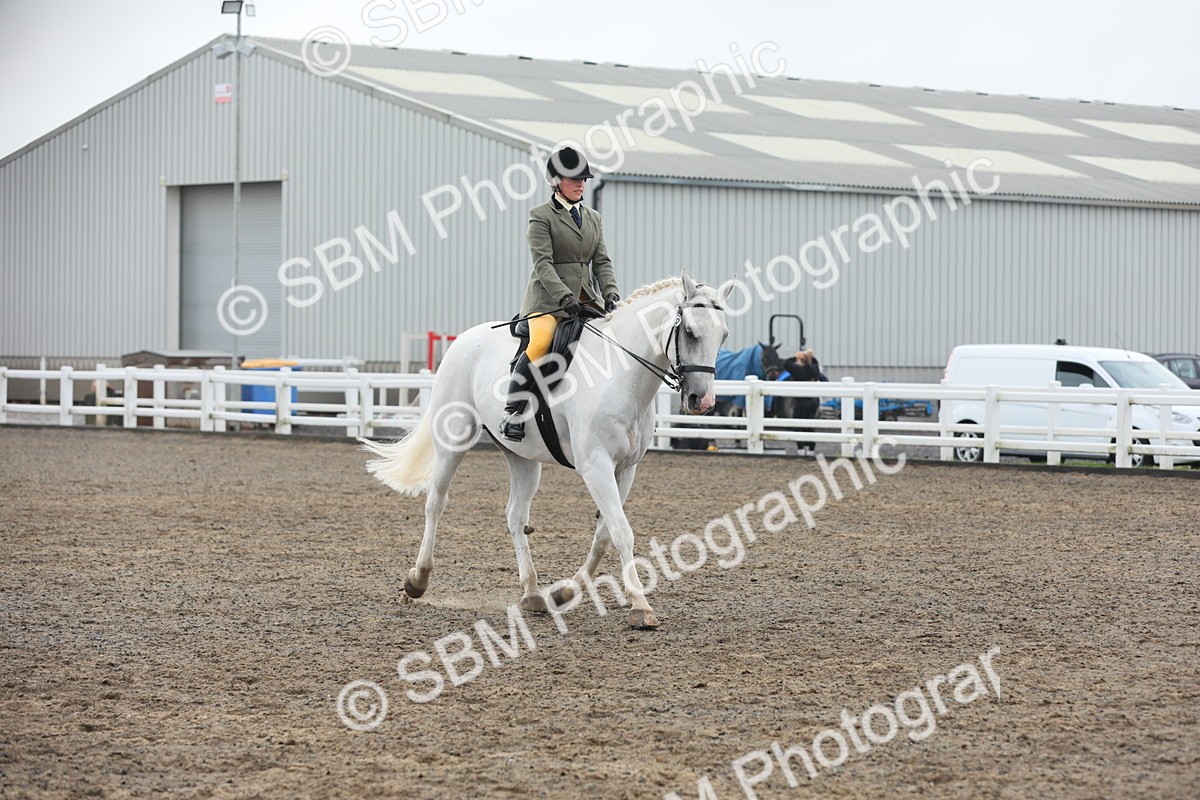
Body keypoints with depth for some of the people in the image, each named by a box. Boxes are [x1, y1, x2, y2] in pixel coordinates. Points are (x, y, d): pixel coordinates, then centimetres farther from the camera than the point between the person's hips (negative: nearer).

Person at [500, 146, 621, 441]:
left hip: (586, 297, 6)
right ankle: (512, 414, -24)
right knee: (541, 342, -29)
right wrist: (564, 296, -24)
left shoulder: (593, 218, 18)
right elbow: (542, 262, -11)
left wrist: (611, 293, -6)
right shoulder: (541, 216, -1)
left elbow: (602, 262, 13)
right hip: (548, 295, -6)